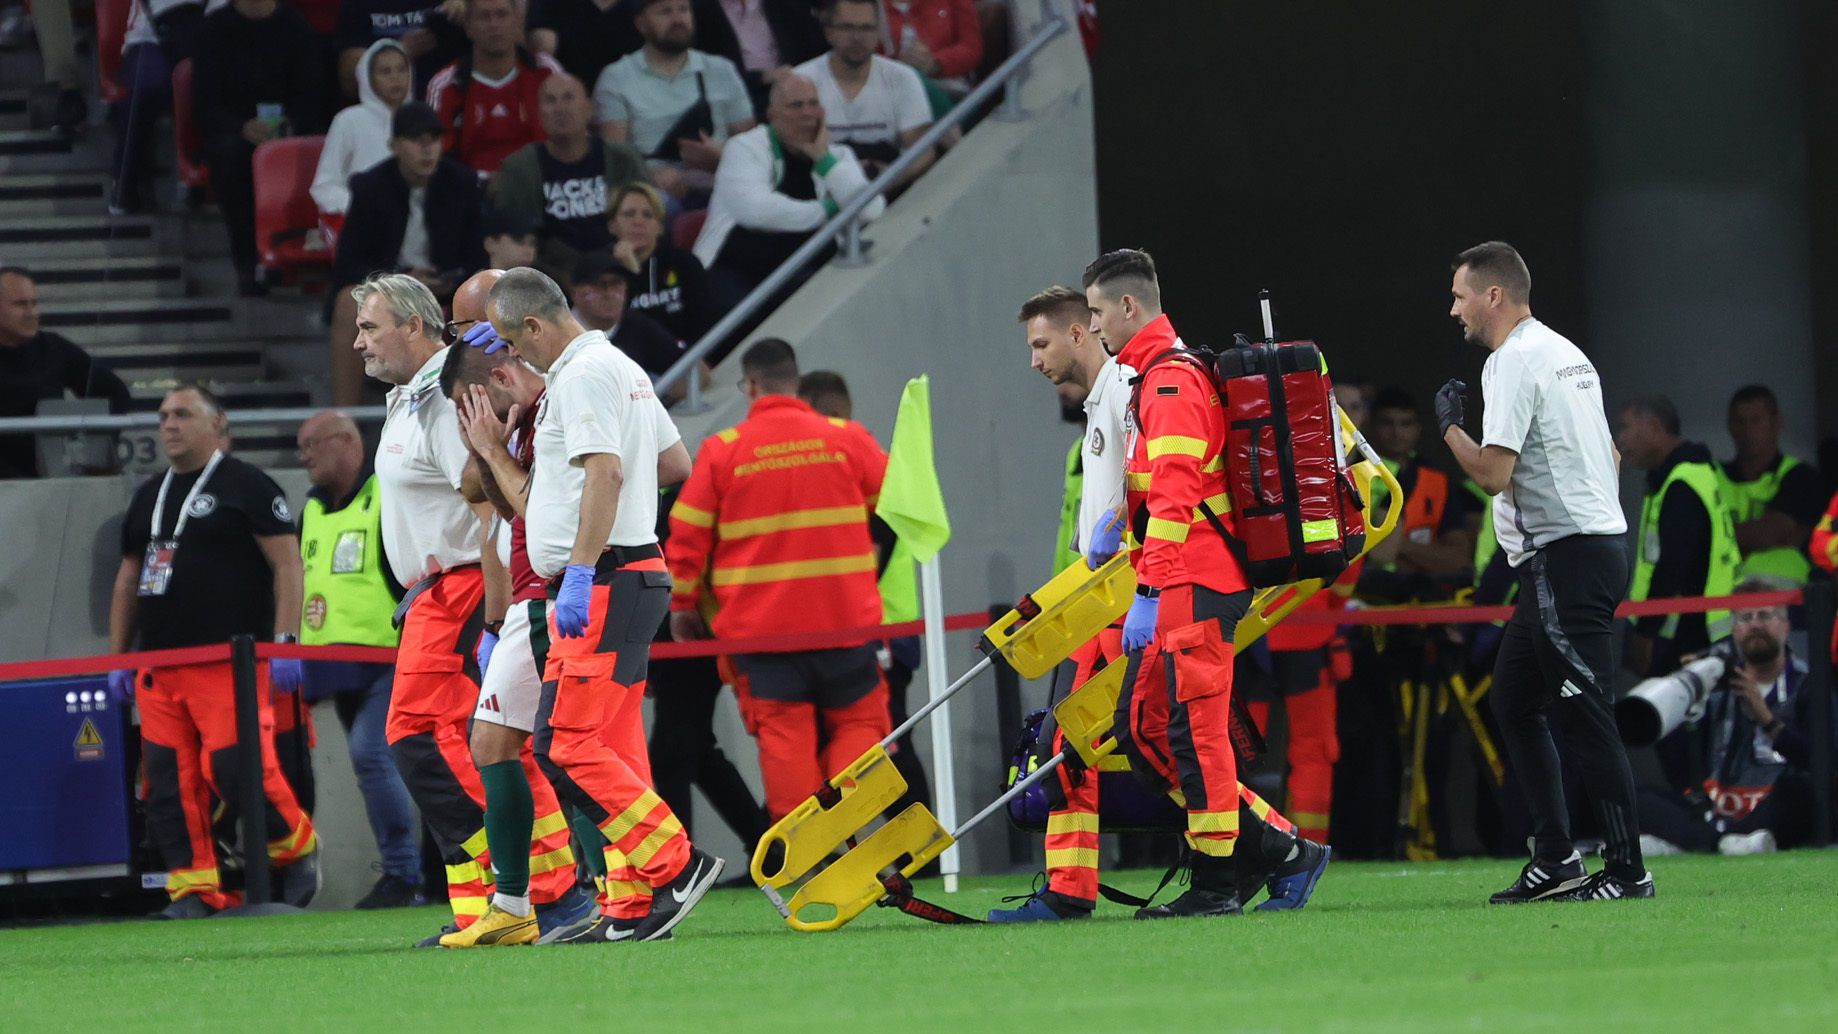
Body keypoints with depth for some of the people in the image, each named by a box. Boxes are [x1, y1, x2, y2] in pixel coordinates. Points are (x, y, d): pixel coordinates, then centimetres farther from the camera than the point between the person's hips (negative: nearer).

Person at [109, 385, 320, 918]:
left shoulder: (246, 486, -1)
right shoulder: (149, 496, 21)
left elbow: (287, 563, -6)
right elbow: (128, 580, 26)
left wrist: (285, 643, -13)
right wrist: (117, 658, 20)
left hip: (231, 662, -7)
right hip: (159, 667, 7)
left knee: (237, 766, -15)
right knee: (171, 780, -1)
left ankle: (298, 848, 8)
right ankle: (194, 888, 2)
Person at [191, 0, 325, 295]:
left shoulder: (294, 25, 5)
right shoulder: (215, 27, 1)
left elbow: (312, 93, 2)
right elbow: (204, 103, -5)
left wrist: (292, 126, -21)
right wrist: (243, 128, -25)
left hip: (288, 125, 1)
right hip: (229, 127, -1)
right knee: (231, 151, -37)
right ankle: (245, 264, -34)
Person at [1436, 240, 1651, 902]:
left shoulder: (1513, 361, -13)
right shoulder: (1568, 353, 18)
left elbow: (1493, 473, -18)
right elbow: (1610, 456, 24)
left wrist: (1449, 426, -3)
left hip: (1564, 556, -11)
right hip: (1600, 538, 11)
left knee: (1583, 717, -9)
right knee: (1514, 698, 15)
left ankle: (1627, 868, -10)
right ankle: (1555, 861, 14)